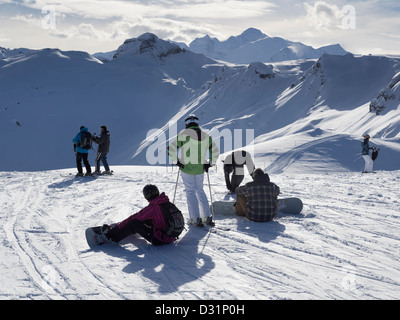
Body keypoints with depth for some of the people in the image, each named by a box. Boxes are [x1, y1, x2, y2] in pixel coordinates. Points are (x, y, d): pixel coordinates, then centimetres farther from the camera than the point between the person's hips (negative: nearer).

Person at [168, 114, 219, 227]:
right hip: (200, 169, 4)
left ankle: (196, 219, 1)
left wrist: (176, 161, -3)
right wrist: (210, 163, 15)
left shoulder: (184, 134, -10)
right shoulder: (206, 136, 3)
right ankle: (207, 217, 15)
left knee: (190, 192, 6)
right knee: (200, 190, 19)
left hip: (186, 168, -4)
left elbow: (171, 149, -14)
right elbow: (215, 151, 8)